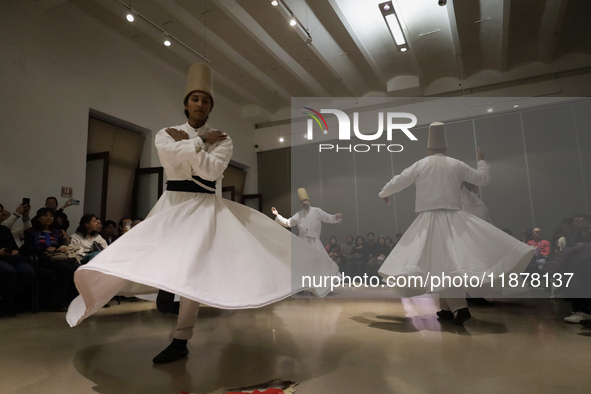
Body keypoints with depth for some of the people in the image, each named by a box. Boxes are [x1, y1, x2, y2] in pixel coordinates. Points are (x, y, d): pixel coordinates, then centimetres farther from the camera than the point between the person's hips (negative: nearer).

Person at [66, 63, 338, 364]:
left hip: (205, 207, -2)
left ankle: (181, 341, 0)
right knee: (145, 260, -4)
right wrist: (201, 140, -10)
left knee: (191, 270, -13)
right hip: (172, 204, 3)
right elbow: (169, 155, -17)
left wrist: (186, 141, -11)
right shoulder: (166, 134, 6)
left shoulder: (222, 139, 2)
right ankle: (164, 284, 34)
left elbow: (212, 171, -15)